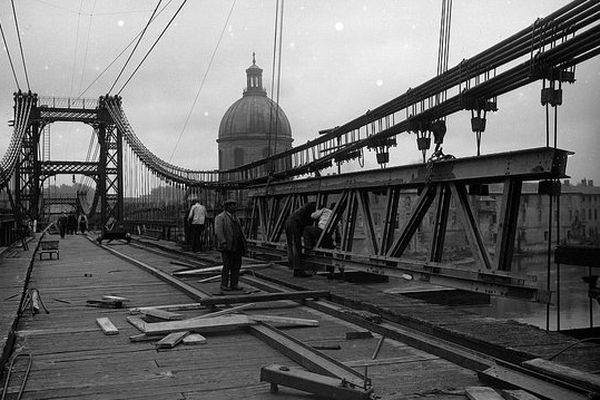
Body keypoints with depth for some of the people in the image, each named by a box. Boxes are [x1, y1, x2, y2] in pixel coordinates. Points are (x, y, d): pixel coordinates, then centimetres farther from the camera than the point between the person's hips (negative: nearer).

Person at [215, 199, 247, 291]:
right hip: (227, 246, -7)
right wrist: (223, 243, -25)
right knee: (227, 266, -6)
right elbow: (218, 231, -16)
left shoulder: (235, 218, 19)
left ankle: (234, 284, 11)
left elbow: (240, 231, 21)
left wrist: (244, 242, 14)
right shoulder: (220, 217, -5)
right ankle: (224, 285, 5)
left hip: (237, 246, 7)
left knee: (237, 265, 4)